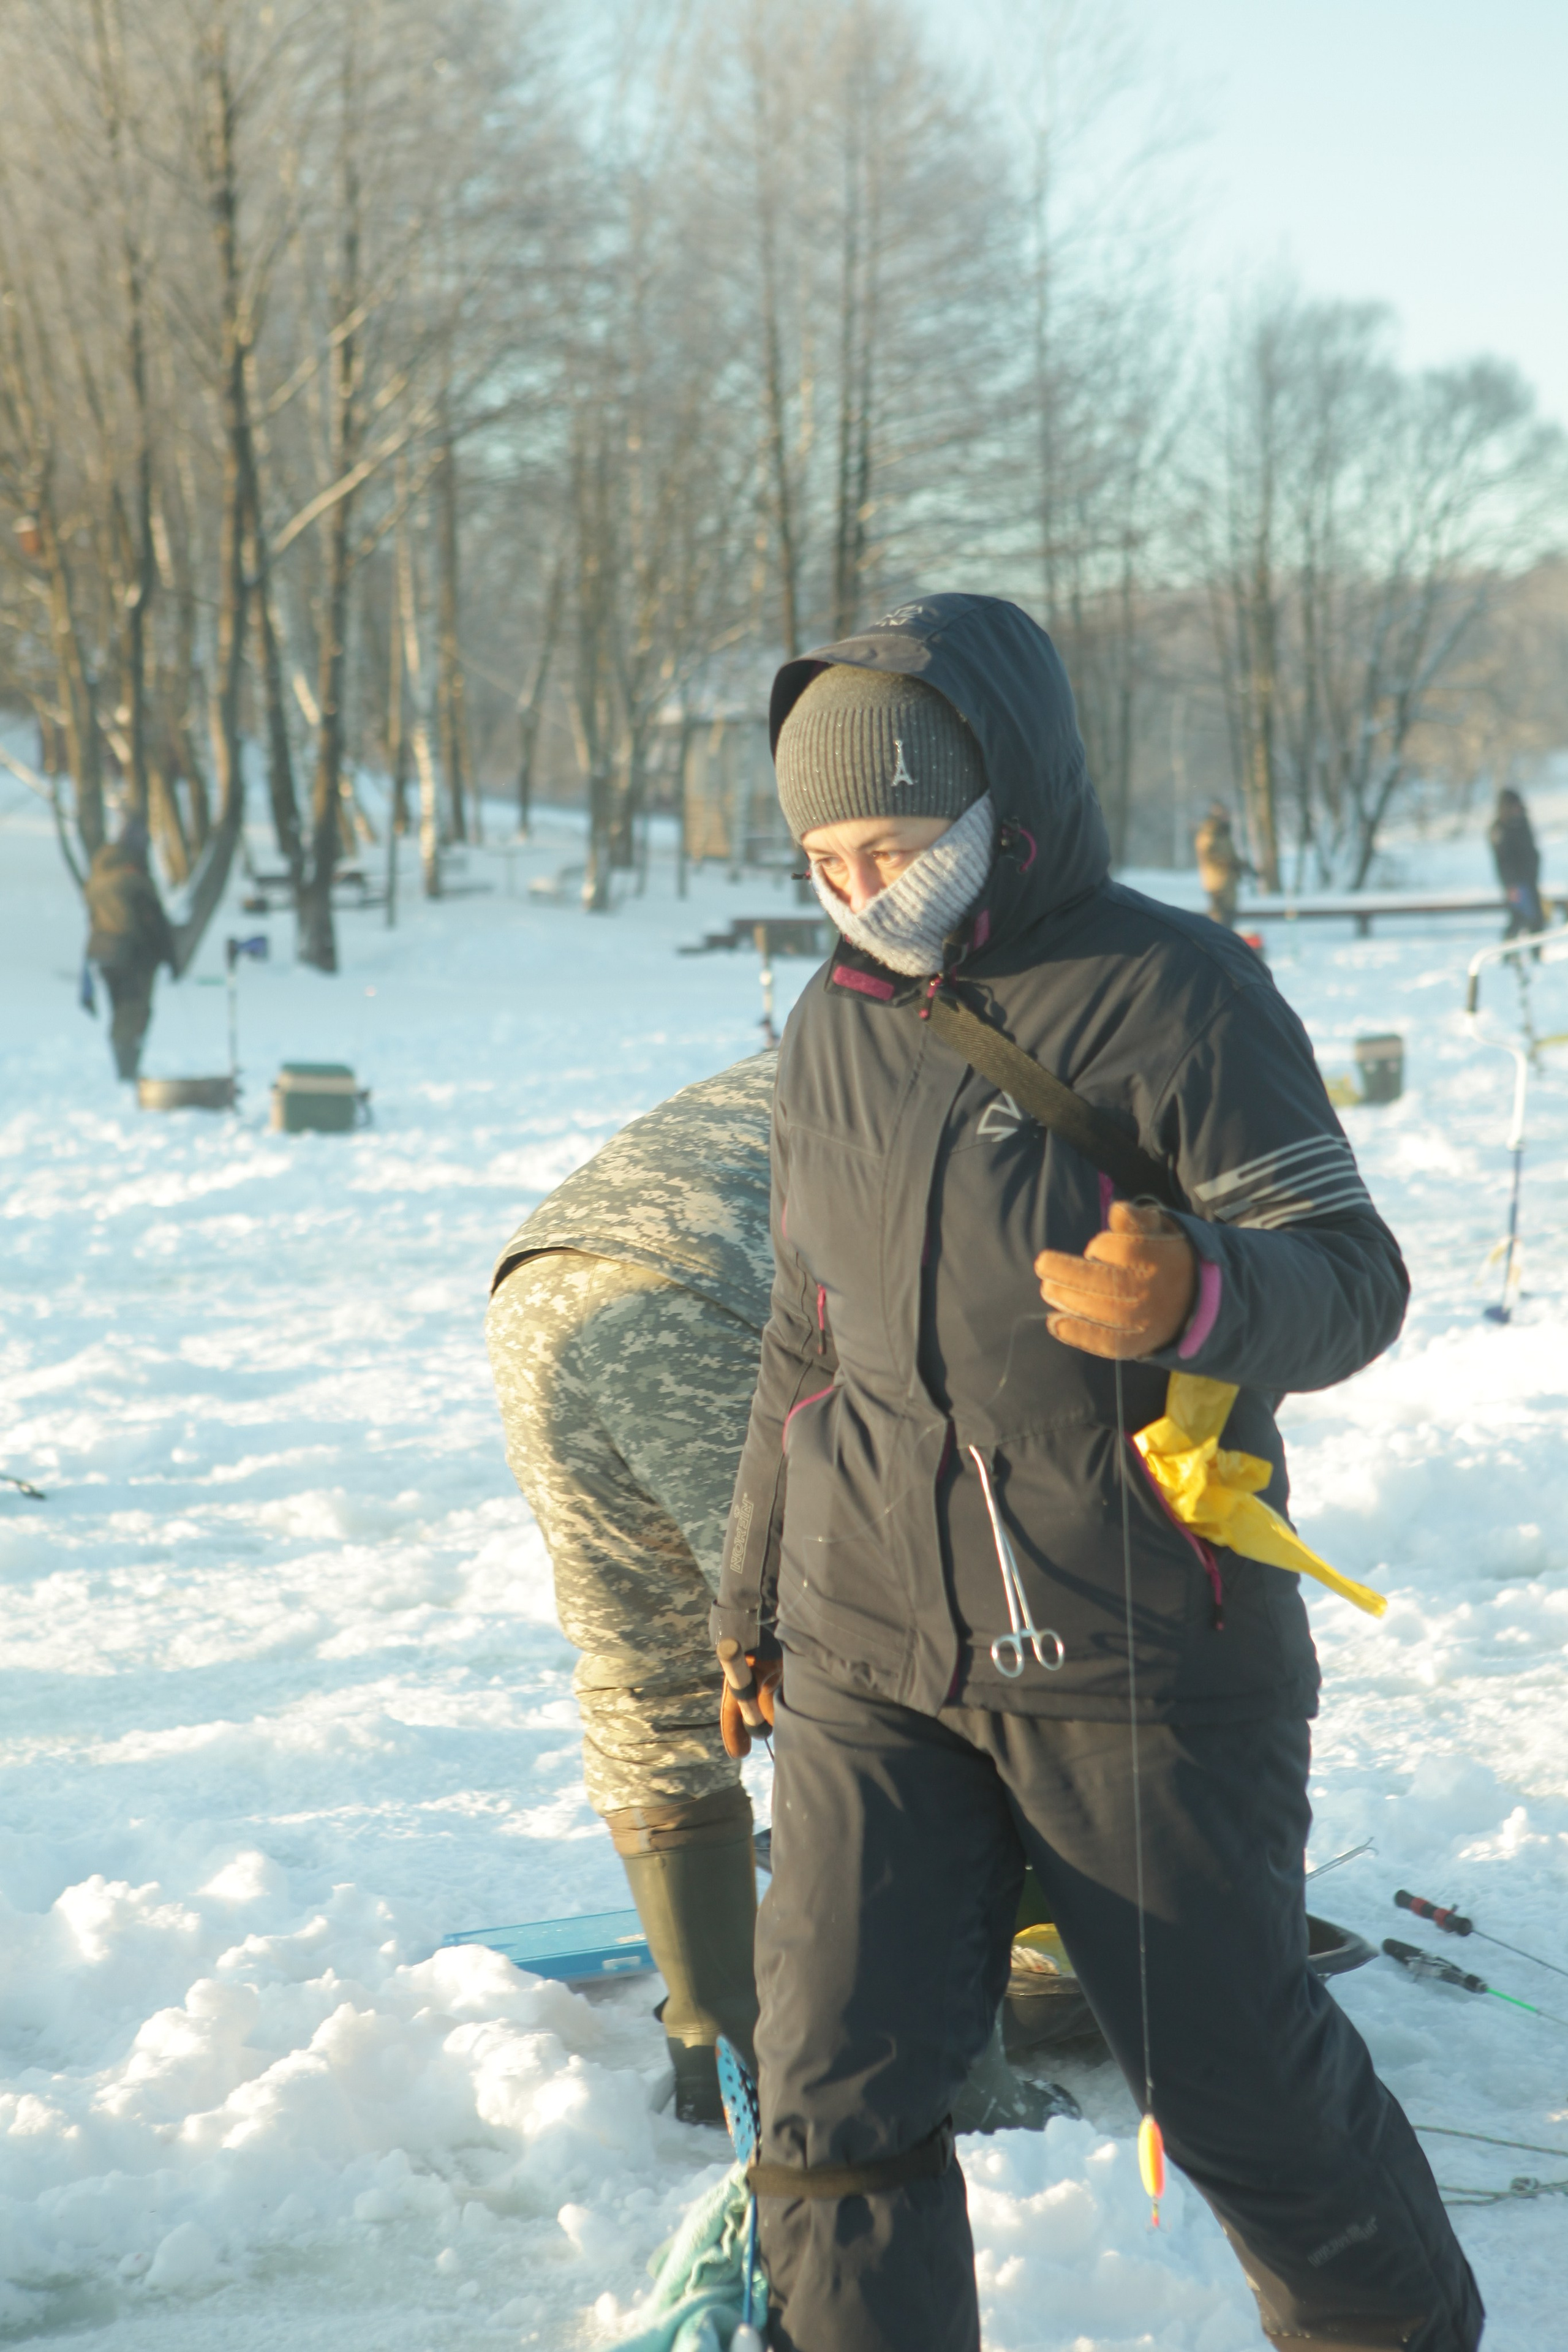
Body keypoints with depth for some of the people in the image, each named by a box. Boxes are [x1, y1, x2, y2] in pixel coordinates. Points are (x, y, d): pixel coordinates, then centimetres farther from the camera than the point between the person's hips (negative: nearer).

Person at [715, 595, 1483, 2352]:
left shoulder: (1170, 993, -10)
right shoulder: (835, 1030, 9)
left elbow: (1352, 1273, -14)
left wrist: (1197, 1298, -36)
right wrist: (756, 1591, 22)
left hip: (1142, 1658, -4)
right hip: (867, 1659, 5)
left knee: (1237, 2070, 8)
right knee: (833, 2097, -2)